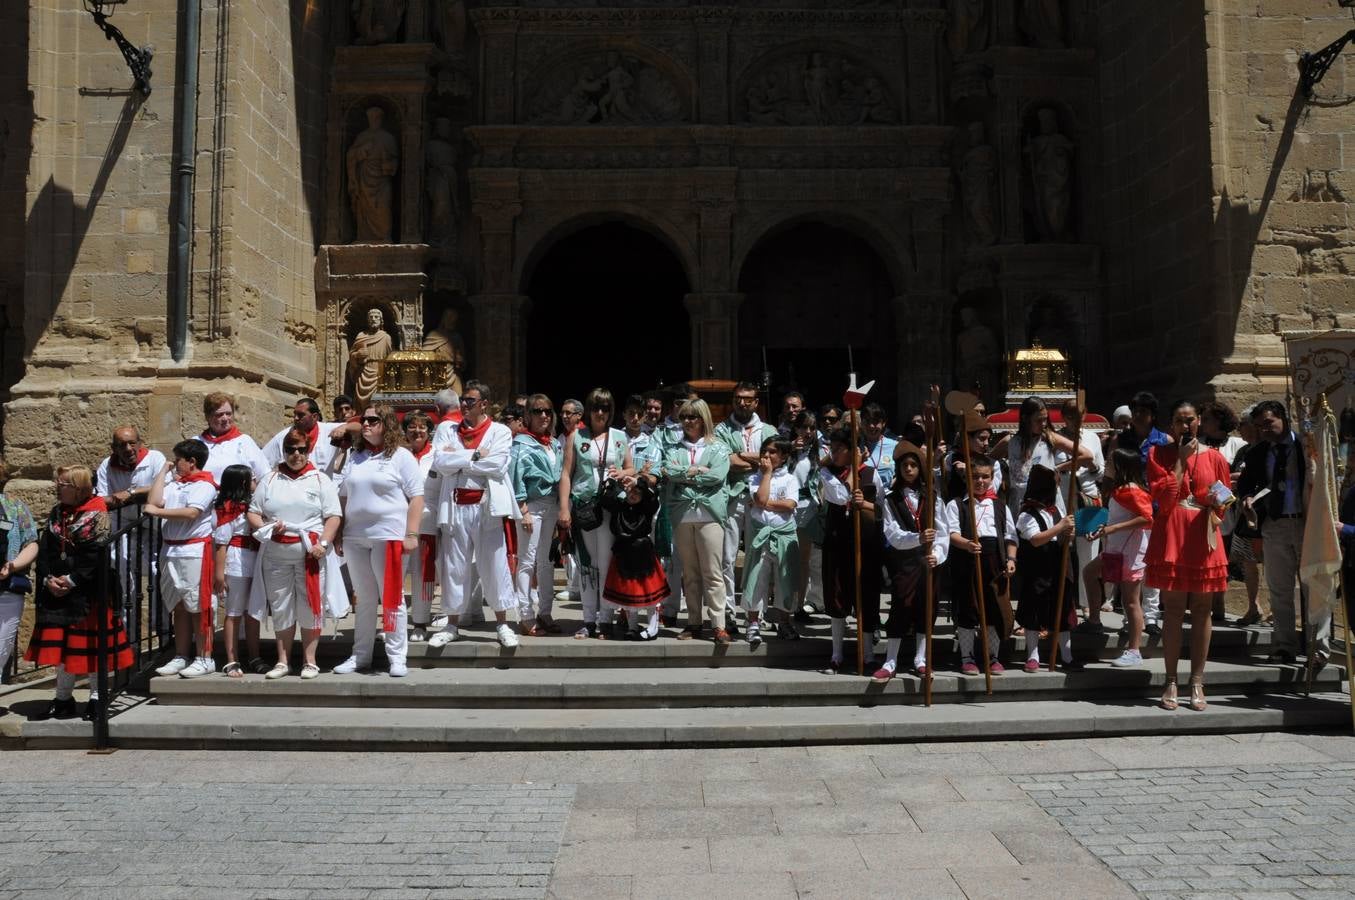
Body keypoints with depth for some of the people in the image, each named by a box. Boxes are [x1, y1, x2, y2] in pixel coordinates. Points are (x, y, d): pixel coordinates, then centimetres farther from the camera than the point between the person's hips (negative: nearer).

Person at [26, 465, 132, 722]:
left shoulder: (97, 515, -9)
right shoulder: (56, 513, 11)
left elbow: (96, 555, -16)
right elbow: (44, 549, 7)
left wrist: (72, 580, -18)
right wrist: (47, 579, -8)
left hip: (88, 594, -6)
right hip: (56, 594, 6)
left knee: (92, 645, 1)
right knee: (61, 645, 10)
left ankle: (97, 697, 12)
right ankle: (63, 699, 20)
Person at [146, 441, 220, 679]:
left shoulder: (204, 485, -6)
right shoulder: (175, 484, 14)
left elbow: (191, 513, -19)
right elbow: (154, 501, 1)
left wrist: (158, 512, -11)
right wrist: (163, 470, 8)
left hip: (195, 552, -7)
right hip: (171, 551, 7)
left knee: (199, 607, -2)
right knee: (179, 607, 12)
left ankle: (205, 659, 3)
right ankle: (181, 657, 19)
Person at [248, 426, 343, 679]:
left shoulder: (320, 480, 5)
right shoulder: (270, 480, 13)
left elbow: (334, 516, -3)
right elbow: (253, 513, 12)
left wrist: (323, 543, -16)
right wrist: (267, 528, -8)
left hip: (310, 553, -3)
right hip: (276, 555, 3)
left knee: (310, 607, 0)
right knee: (280, 608, 7)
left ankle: (309, 661, 9)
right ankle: (283, 661, 17)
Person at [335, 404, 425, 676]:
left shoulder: (401, 456, -2)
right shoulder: (355, 458, 14)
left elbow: (416, 497, -6)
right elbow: (343, 497, 18)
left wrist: (411, 534, -13)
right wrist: (339, 534, 12)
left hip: (389, 537, -5)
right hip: (355, 538, 5)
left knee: (392, 598, 0)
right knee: (364, 599, 12)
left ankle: (396, 657, 6)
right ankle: (360, 654, 19)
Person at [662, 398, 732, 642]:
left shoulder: (718, 448, 8)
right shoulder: (674, 449, 15)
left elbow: (717, 476, -8)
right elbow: (669, 472, -3)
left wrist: (682, 474, -3)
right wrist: (697, 471, -9)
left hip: (709, 514, -3)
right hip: (682, 515, 3)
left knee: (713, 573, -6)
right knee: (689, 574, 7)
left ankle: (718, 624, -4)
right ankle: (694, 623, 13)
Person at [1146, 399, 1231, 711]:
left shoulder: (1214, 457, 8)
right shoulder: (1158, 454, 4)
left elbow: (1224, 503, 14)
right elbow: (1164, 498, -8)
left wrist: (1216, 504, -9)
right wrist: (1180, 460, -9)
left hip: (1204, 538, 2)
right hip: (1171, 538, -1)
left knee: (1201, 610, 4)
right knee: (1173, 610, 0)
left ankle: (1197, 682, 11)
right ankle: (1171, 681, 7)